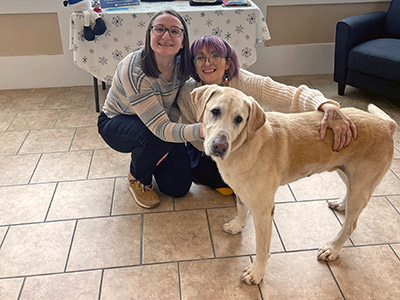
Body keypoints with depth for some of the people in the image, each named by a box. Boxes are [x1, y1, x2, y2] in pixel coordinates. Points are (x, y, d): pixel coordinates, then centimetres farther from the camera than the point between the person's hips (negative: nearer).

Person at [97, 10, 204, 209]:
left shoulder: (182, 65, -17)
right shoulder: (133, 70, -36)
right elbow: (161, 129, -42)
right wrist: (202, 130, -57)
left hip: (156, 121, 5)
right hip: (116, 124, -4)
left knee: (179, 187, -5)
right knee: (157, 138, -38)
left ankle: (149, 159, 26)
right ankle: (137, 178, -4)